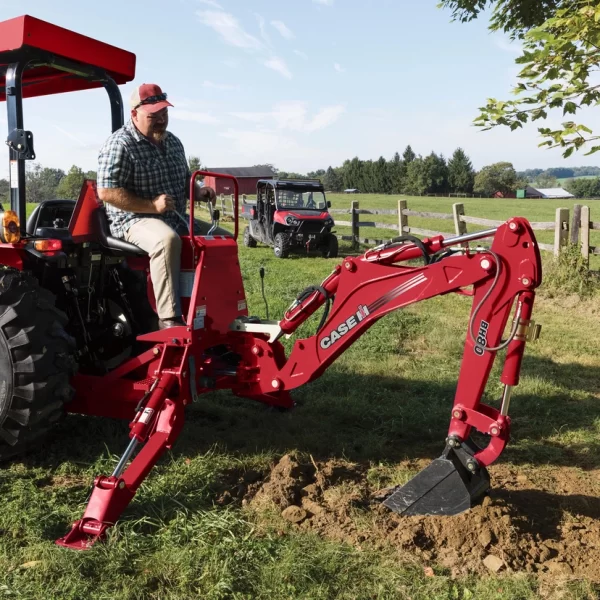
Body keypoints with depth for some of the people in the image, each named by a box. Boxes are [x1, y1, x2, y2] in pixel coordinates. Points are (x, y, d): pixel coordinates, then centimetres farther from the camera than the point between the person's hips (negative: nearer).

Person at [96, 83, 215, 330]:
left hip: (176, 219, 8)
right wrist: (151, 206, -25)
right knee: (168, 240, -39)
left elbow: (184, 181, 25)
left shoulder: (173, 142, 14)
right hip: (135, 219, -8)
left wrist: (199, 191, 1)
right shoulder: (120, 145, -11)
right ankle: (169, 319, -40)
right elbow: (107, 191, -19)